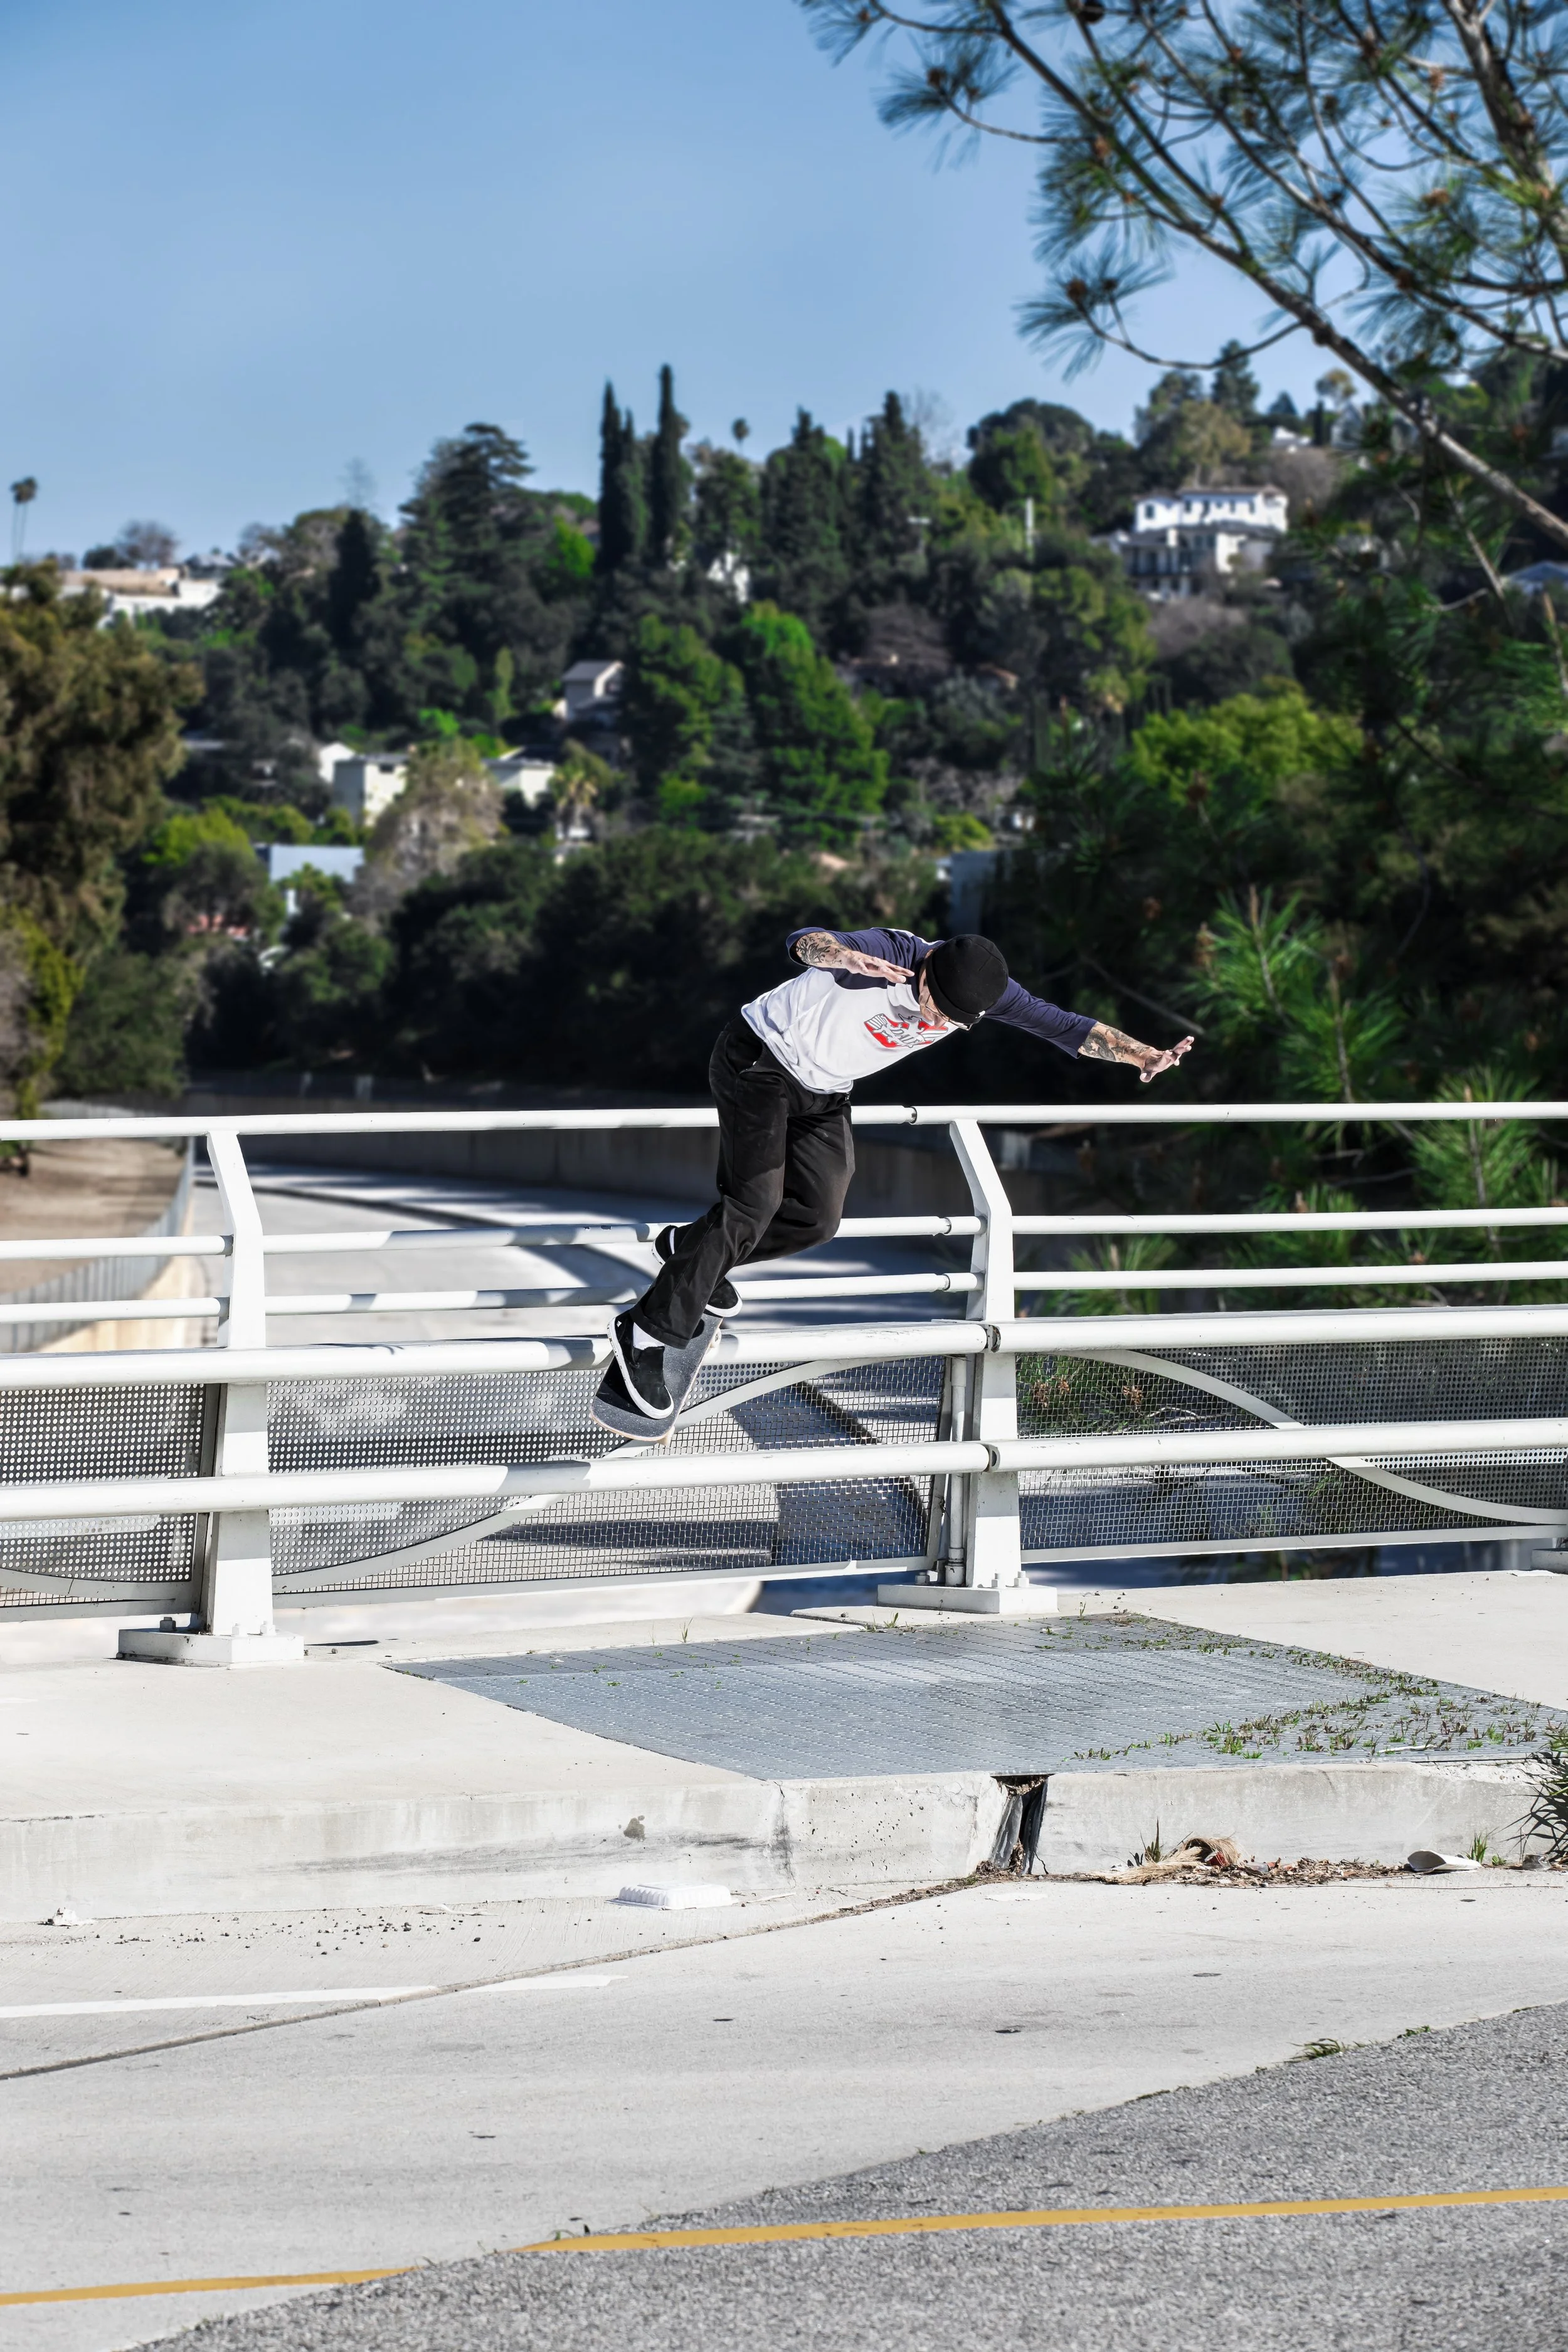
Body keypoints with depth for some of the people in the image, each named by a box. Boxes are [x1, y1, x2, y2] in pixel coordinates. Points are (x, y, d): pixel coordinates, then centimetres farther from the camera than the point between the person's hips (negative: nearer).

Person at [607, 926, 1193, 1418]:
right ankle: (648, 1330, -12)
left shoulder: (983, 989, -16)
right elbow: (804, 941, -49)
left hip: (823, 1095, 7)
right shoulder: (890, 955, -34)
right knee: (756, 1202, -18)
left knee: (817, 1219, 5)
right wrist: (844, 957, -72)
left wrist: (1144, 1056, -33)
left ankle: (690, 1249, 29)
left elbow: (1068, 1027, -16)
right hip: (760, 1060, -7)